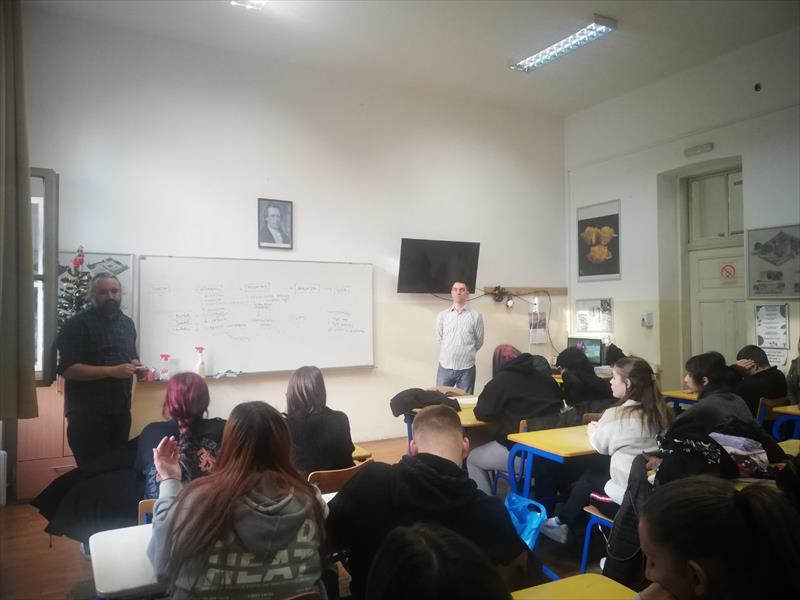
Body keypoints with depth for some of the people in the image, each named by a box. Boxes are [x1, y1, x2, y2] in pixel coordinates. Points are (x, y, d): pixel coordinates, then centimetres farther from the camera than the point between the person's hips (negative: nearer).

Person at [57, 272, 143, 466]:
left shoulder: (127, 323, 12)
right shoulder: (77, 324, -10)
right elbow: (67, 369, -18)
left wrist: (135, 365, 1)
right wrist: (111, 371, -25)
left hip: (121, 409, 6)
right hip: (87, 412, -6)